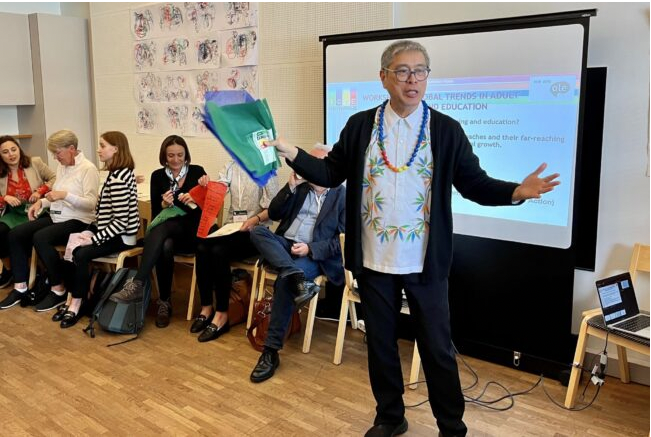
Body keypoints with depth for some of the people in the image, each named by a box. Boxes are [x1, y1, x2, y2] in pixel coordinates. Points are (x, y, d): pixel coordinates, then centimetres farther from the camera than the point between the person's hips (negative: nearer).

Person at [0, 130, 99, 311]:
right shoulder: (61, 167, 13)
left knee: (40, 238, -30)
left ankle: (58, 290, -16)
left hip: (77, 221, -8)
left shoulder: (88, 168, -11)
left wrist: (66, 195, -30)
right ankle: (20, 286, -1)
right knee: (15, 234, -7)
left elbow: (91, 203, -18)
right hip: (55, 217, 8)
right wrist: (41, 202, 2)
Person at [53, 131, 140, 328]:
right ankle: (73, 298, 4)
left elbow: (121, 221, -25)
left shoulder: (118, 179, -21)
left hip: (121, 236, -9)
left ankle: (77, 303, -5)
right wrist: (92, 233, 3)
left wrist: (94, 238, -20)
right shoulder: (120, 173, 10)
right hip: (110, 231, 9)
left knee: (81, 253, -23)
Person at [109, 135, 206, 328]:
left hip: (192, 230, -2)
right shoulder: (158, 176, 10)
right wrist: (164, 204, -14)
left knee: (161, 228, -36)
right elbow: (155, 214, 8)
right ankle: (164, 301, -28)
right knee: (165, 246, -36)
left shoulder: (197, 172, 5)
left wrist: (194, 203, -19)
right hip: (166, 231, 2)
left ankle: (137, 285, -43)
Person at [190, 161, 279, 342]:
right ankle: (206, 308, -10)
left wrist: (255, 219, -23)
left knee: (219, 252, -29)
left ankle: (221, 314, -19)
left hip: (255, 231, -5)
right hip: (231, 228, 5)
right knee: (202, 248, -23)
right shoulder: (230, 167, 11)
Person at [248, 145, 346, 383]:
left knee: (283, 282, -33)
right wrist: (291, 186, -3)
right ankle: (297, 278, -41)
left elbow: (343, 239, -6)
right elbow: (274, 214, 9)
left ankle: (271, 350, -25)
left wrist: (310, 248, -19)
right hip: (284, 246, 5)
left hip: (315, 255, -5)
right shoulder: (300, 187, 16)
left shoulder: (343, 195, 2)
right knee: (257, 231, -25)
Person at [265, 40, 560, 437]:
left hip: (425, 262, -1)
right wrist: (289, 152, -9)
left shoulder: (447, 130, -2)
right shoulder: (360, 125, 2)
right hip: (373, 260, 2)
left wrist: (516, 192, -20)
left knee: (437, 348, 9)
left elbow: (475, 183, -2)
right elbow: (332, 173, 4)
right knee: (380, 343, 15)